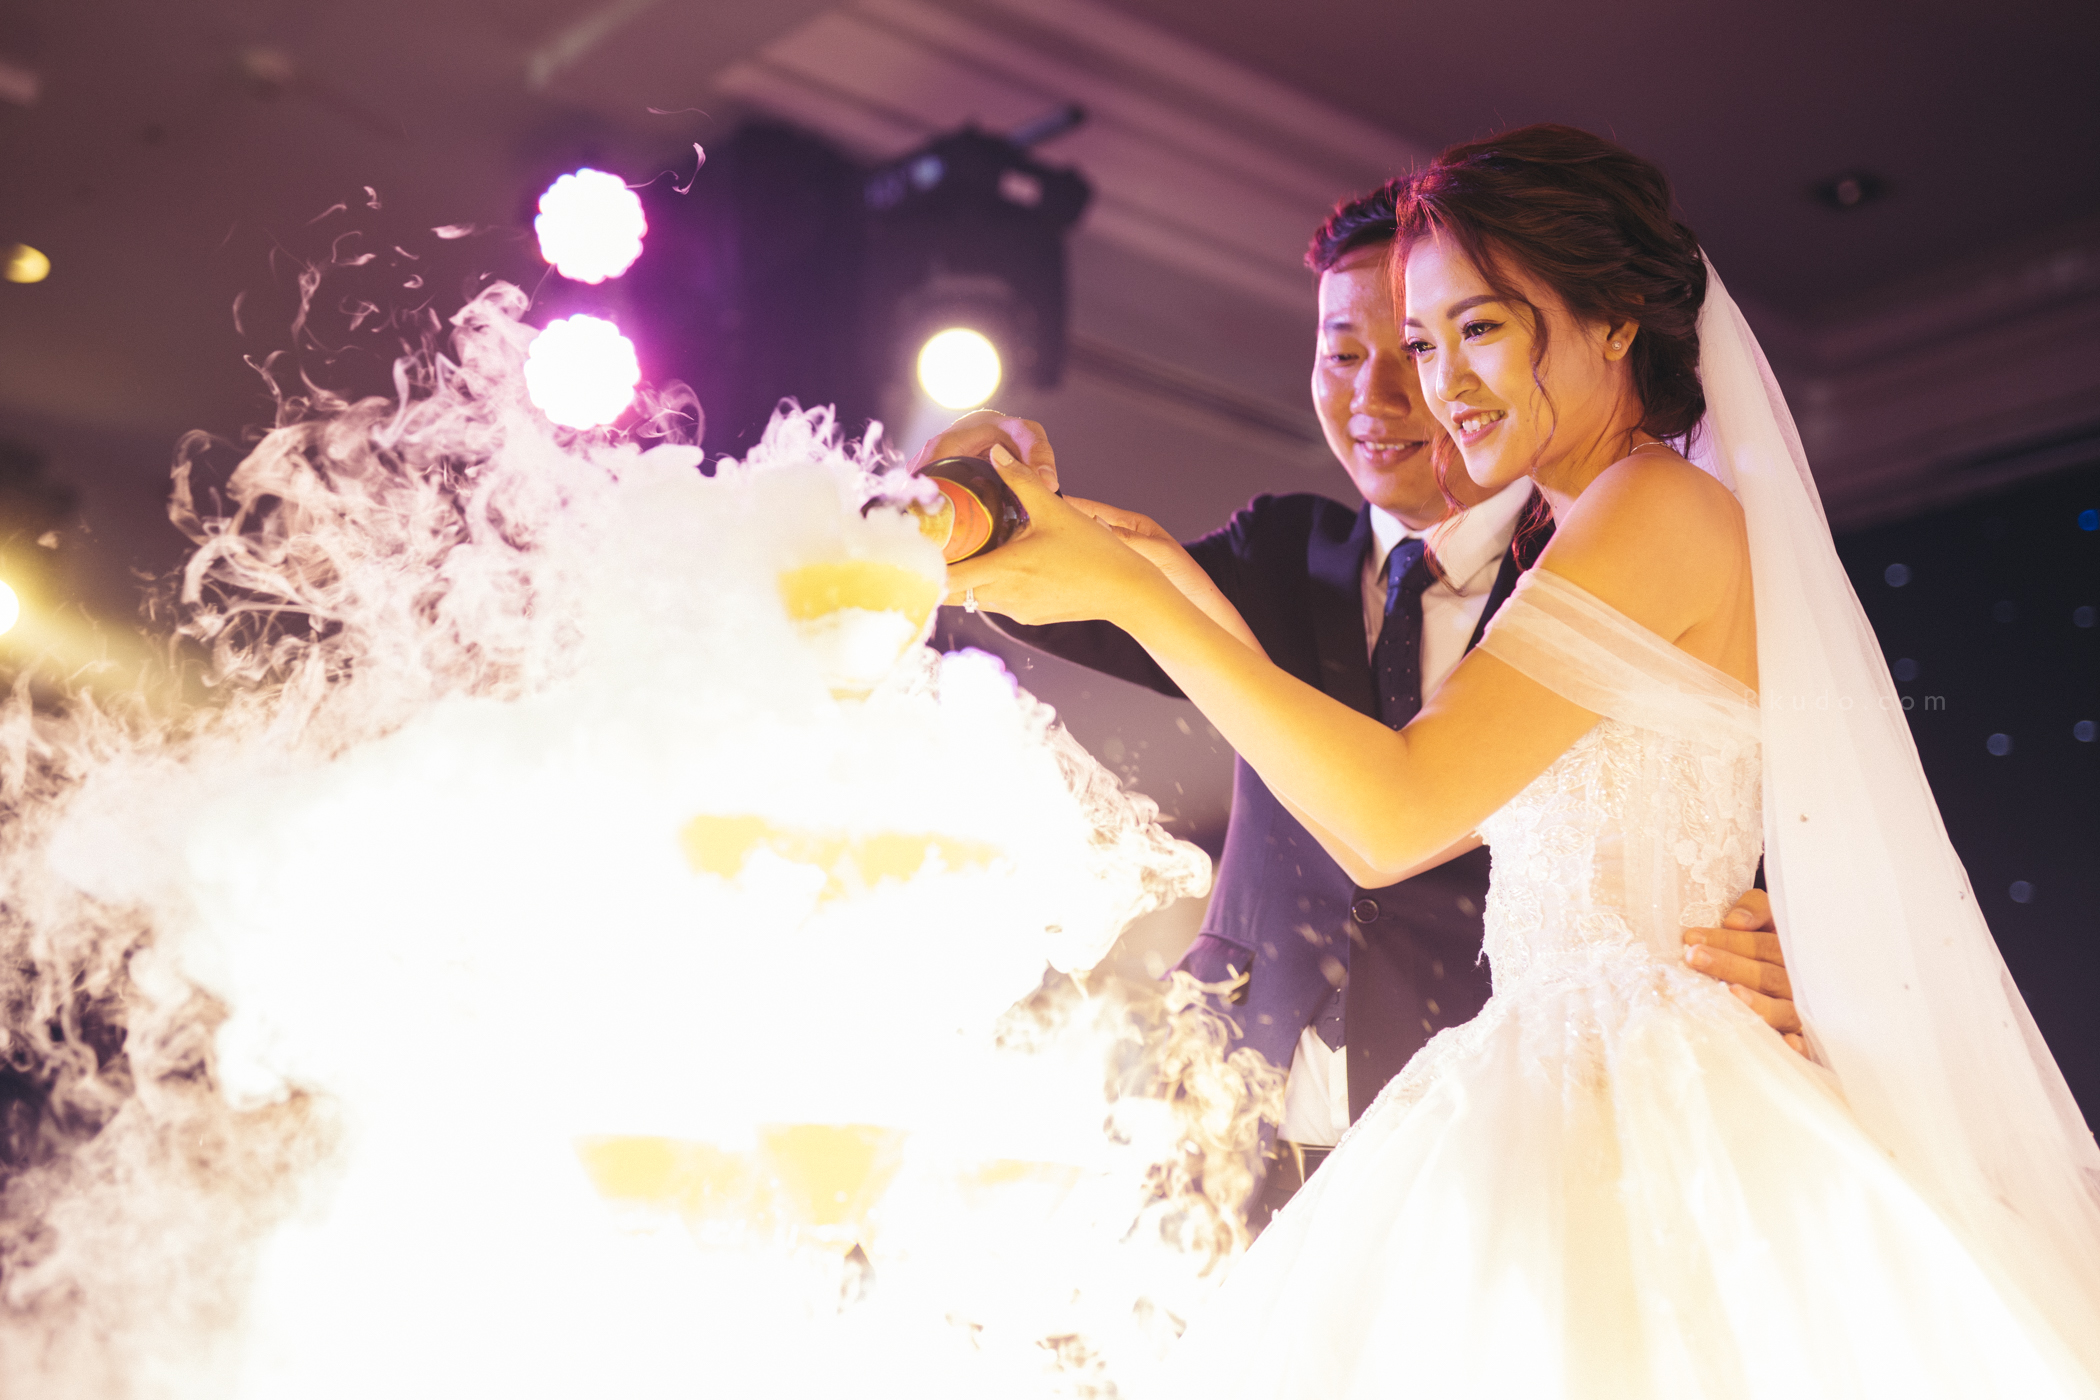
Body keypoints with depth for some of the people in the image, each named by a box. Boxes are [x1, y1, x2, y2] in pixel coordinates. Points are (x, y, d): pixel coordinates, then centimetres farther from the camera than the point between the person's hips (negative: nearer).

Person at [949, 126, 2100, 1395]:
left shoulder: (1663, 506, -10)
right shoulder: (1596, 552, 19)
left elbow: (1392, 815, -19)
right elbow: (1385, 832, 15)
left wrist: (1130, 593, -17)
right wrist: (1189, 589, 13)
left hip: (1636, 1106, -9)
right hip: (1555, 1092, 9)